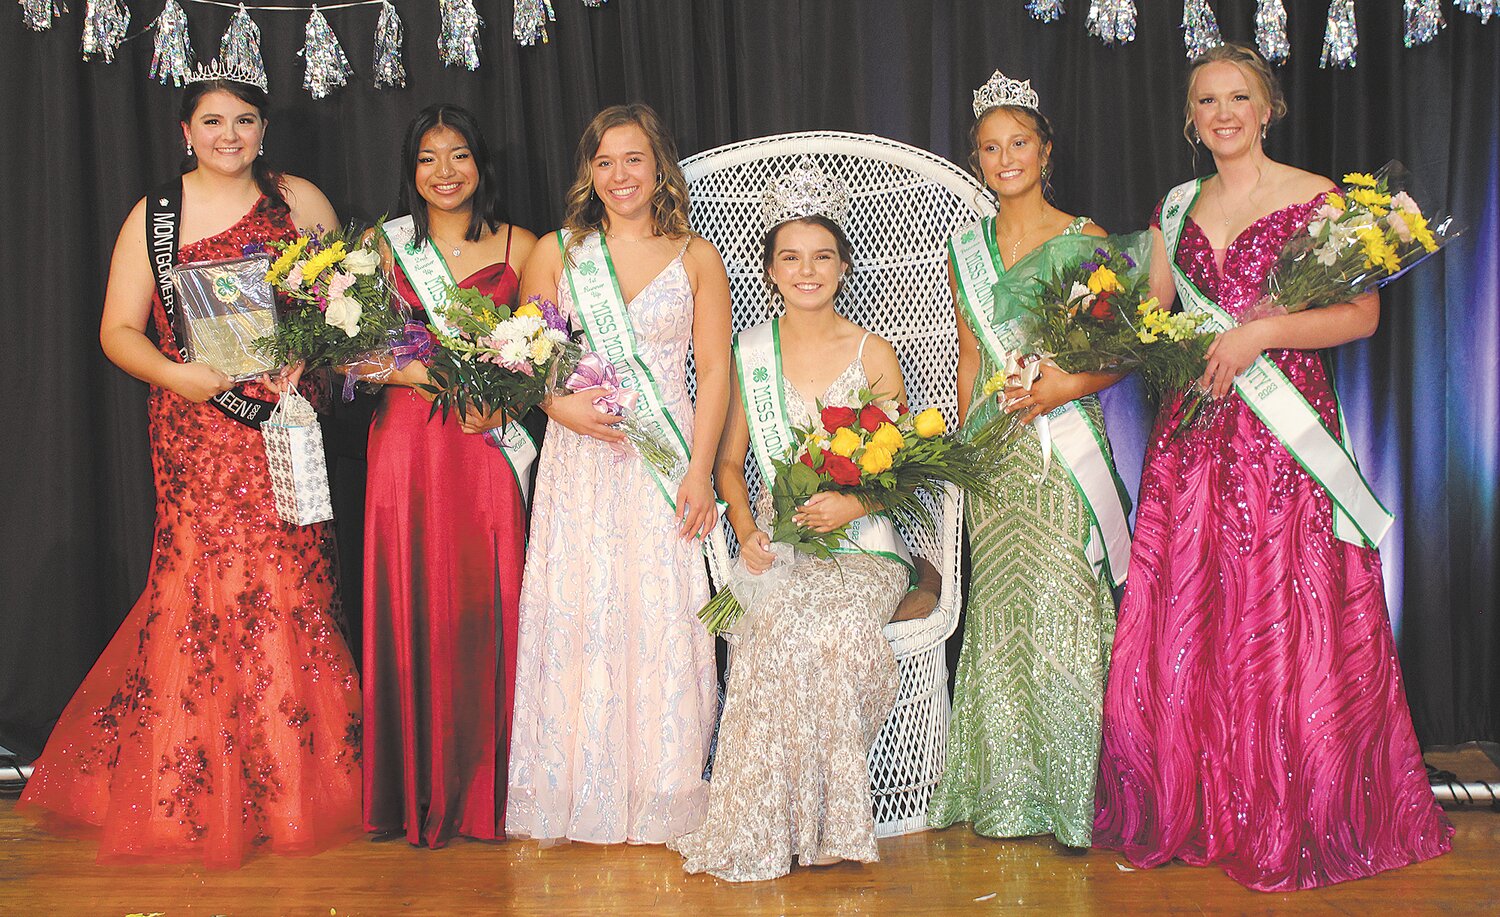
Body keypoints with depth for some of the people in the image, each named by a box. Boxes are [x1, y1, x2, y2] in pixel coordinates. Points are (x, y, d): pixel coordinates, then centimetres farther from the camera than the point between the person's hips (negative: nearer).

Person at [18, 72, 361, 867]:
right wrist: (173, 373, -13)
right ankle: (192, 793, 12)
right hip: (195, 426, -1)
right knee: (201, 584, -2)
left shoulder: (301, 201, 9)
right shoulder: (154, 215, 7)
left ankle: (293, 784, 13)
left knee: (288, 583, -1)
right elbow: (119, 330, 5)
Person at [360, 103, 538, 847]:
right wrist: (442, 379, -13)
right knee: (411, 604, 0)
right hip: (407, 439, 0)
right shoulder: (386, 246, 8)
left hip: (487, 444, 0)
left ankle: (484, 791, 11)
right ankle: (417, 793, 12)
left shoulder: (517, 247, 8)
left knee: (485, 605, -1)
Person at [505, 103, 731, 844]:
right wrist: (562, 406, -12)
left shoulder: (695, 257, 7)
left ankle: (661, 799, 10)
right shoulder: (555, 253, 9)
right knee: (578, 613, 0)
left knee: (663, 615, -2)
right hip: (580, 458, 1)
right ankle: (583, 793, 12)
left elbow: (714, 371, 2)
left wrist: (700, 470, -7)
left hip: (665, 462, -1)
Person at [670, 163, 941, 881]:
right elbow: (728, 461, 14)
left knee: (837, 626, -33)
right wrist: (747, 530, -4)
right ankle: (773, 826, -18)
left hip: (862, 544, -1)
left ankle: (824, 820, -15)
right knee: (778, 624, -32)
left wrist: (856, 502, -14)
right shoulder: (750, 353, 10)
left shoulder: (873, 355, 5)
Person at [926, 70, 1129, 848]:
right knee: (1000, 614, 4)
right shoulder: (966, 250, 13)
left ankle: (1072, 797, 6)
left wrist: (1071, 384, -15)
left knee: (1065, 612, -5)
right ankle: (1009, 795, 15)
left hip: (1066, 445, -3)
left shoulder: (1084, 239, 2)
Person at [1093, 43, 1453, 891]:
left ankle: (1296, 828, 11)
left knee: (1286, 625, -3)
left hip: (1286, 434, -4)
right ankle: (1191, 817, 16)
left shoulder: (1316, 198, 1)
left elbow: (1362, 313, -6)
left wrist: (1259, 332, -16)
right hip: (1193, 434, 4)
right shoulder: (1176, 210, 16)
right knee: (1182, 623, 3)